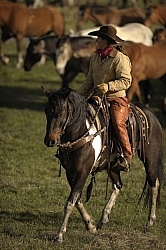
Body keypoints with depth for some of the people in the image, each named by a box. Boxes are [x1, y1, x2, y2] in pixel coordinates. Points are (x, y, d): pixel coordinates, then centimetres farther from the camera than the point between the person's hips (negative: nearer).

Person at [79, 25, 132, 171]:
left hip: (116, 99, -7)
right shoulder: (95, 58, 14)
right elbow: (89, 81, 20)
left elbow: (126, 81, -15)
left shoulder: (120, 59, -9)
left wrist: (108, 86, -26)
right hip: (97, 98, 8)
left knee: (118, 123, -28)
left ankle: (127, 157, -21)